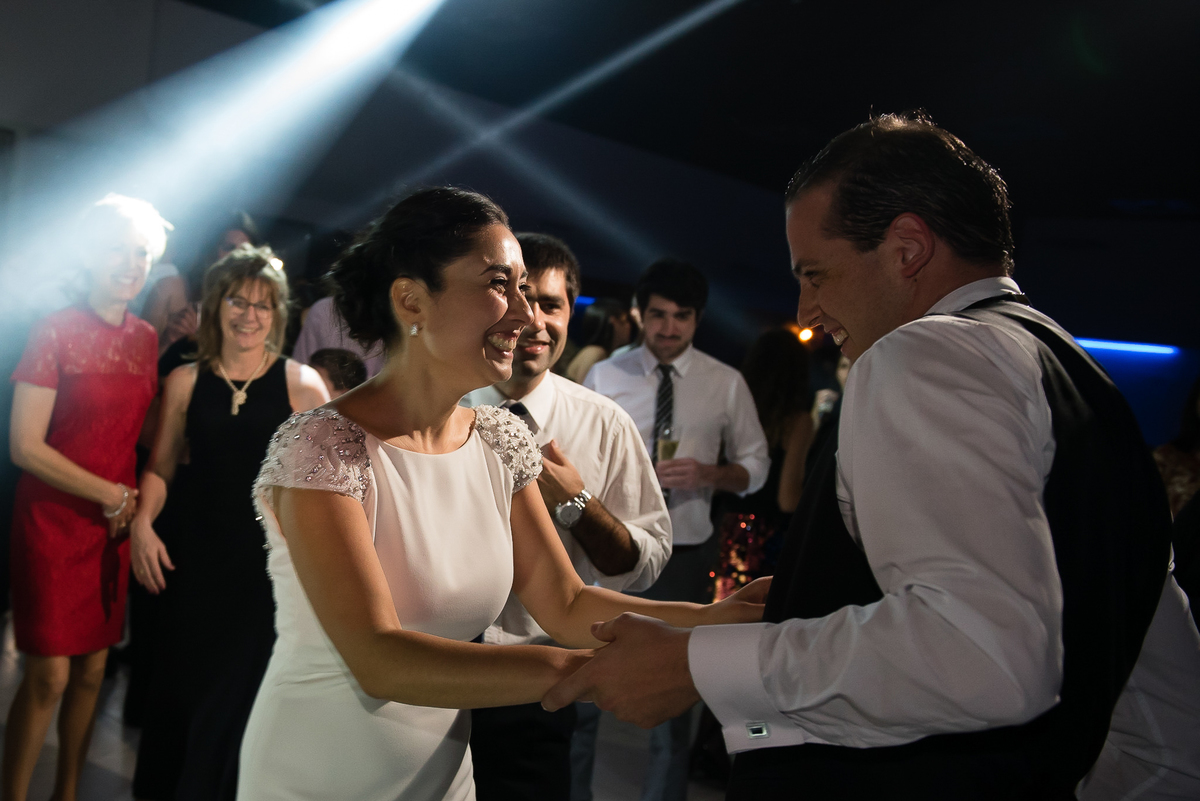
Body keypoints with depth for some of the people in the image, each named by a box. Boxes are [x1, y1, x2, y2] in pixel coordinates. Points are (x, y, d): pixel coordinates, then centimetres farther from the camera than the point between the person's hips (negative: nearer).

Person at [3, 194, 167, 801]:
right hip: (53, 521, -5)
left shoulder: (145, 339, 7)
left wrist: (137, 507, 2)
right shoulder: (56, 331, -9)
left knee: (92, 670, 11)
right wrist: (112, 496, -11)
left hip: (115, 527, 5)